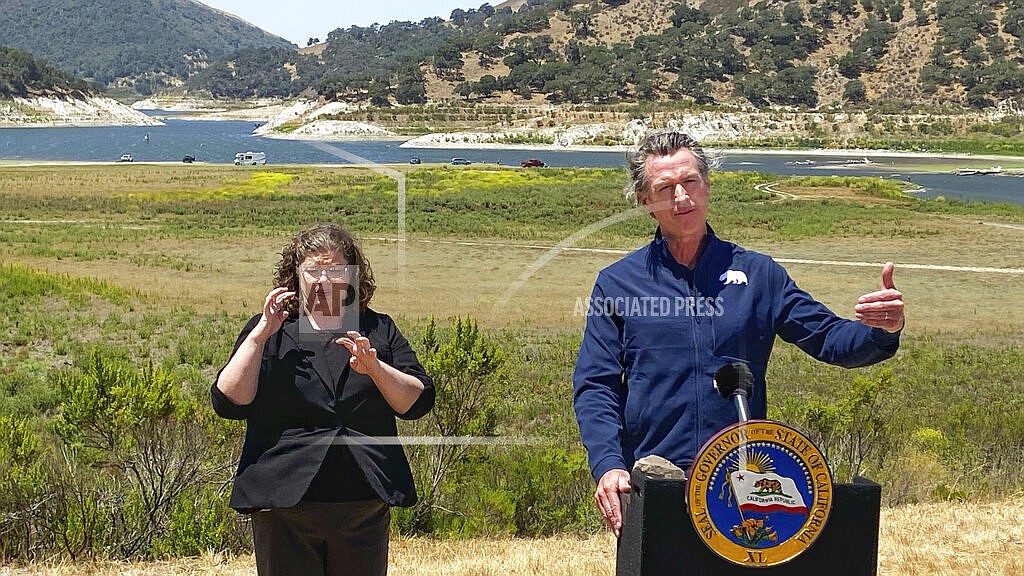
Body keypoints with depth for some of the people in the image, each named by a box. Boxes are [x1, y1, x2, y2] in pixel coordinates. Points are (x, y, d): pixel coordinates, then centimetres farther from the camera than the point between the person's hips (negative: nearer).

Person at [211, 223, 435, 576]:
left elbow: (418, 402, 3)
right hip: (284, 504, -1)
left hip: (365, 504, 2)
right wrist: (260, 335, -11)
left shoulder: (378, 331, 11)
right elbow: (228, 402, -4)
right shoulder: (268, 330, 8)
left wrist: (374, 368, -13)